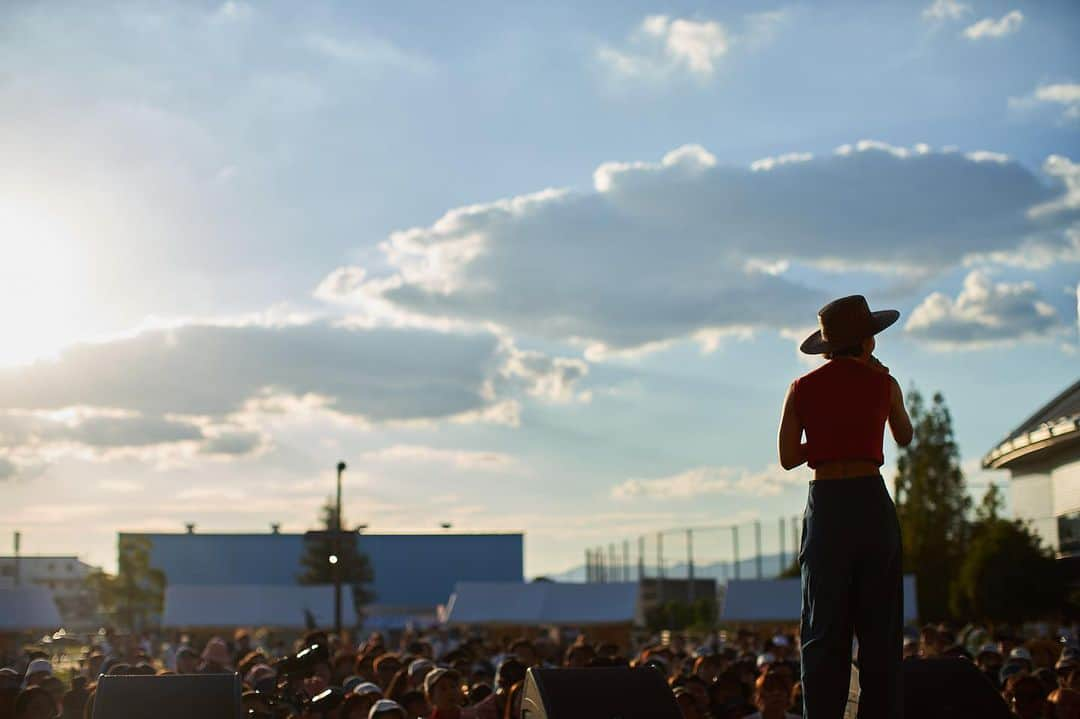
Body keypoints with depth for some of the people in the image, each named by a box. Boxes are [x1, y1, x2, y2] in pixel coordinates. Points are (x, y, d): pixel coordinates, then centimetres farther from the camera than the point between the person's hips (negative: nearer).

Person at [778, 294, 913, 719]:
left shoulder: (802, 389, 3)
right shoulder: (883, 384, 2)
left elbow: (788, 458, 2)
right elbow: (904, 438, 20)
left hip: (825, 505, 1)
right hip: (872, 502, -1)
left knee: (824, 629, 4)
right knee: (880, 628, 6)